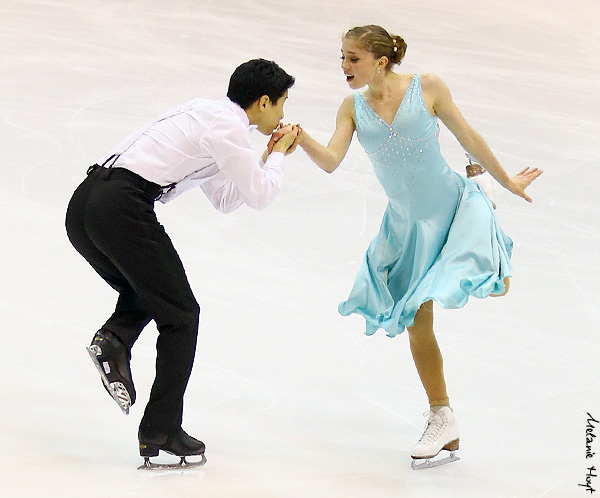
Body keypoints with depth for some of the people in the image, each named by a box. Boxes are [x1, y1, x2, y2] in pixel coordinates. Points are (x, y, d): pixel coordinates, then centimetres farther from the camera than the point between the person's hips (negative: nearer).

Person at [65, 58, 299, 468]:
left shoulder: (206, 114, 27)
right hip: (122, 207, -9)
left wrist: (269, 157, 27)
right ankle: (161, 432, 3)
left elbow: (225, 198, 33)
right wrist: (278, 155, 17)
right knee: (180, 314, 3)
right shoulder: (228, 124, -3)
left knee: (145, 291, 30)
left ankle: (115, 337, 0)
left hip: (82, 207, 9)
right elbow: (260, 196, 0)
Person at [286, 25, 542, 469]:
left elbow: (469, 137, -2)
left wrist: (508, 182, 8)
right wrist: (301, 140, -36)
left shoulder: (427, 87, -12)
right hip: (408, 223, 3)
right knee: (417, 326, 6)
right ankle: (443, 423, 20)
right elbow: (331, 161, -17)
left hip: (454, 205, -3)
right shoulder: (353, 108, -4)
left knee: (492, 286, -25)